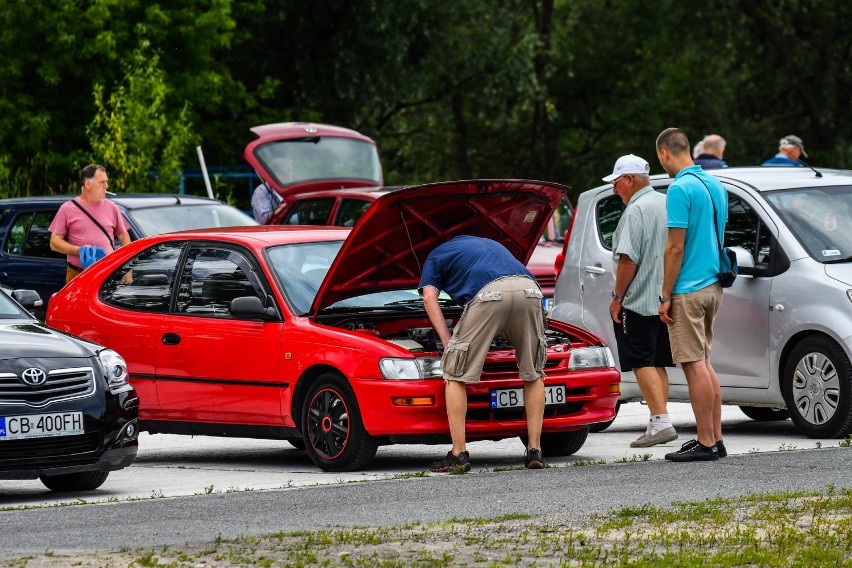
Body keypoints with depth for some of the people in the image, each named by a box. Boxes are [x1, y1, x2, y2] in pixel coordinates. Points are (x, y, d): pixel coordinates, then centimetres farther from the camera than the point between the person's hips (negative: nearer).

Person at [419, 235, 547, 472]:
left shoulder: (436, 256, 32)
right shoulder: (490, 244, 45)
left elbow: (429, 297, 16)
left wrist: (448, 343, 12)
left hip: (489, 294, -4)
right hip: (529, 290, 4)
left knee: (455, 374, 8)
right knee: (534, 373, 19)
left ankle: (458, 454, 4)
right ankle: (534, 451, 15)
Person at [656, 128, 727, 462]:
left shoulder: (680, 189, -15)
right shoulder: (715, 185, 12)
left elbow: (676, 248, -17)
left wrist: (666, 296, -13)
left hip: (688, 289, -9)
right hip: (713, 285, 9)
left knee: (695, 366, -6)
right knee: (704, 364, 14)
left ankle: (706, 443, -6)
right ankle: (715, 438, 14)